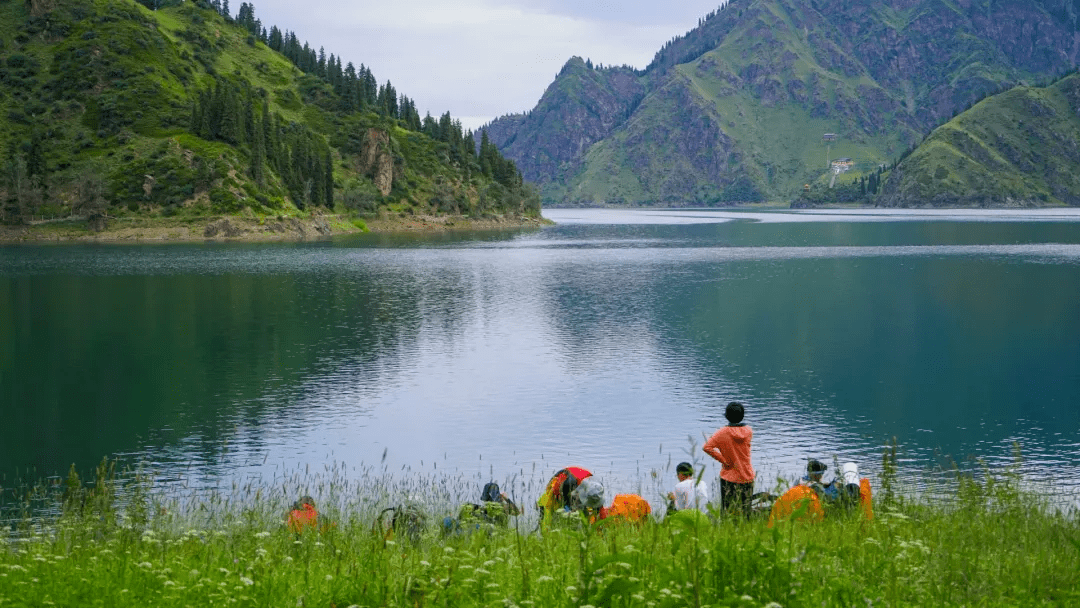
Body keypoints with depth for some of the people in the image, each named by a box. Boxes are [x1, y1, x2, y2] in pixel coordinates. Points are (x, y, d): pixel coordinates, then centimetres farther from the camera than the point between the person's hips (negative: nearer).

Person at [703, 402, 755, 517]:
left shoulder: (723, 433, -13)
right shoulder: (748, 431, -3)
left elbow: (707, 447, -19)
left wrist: (723, 461, -13)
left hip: (729, 477, -3)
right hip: (747, 477, 3)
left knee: (728, 511, 2)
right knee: (745, 511, 11)